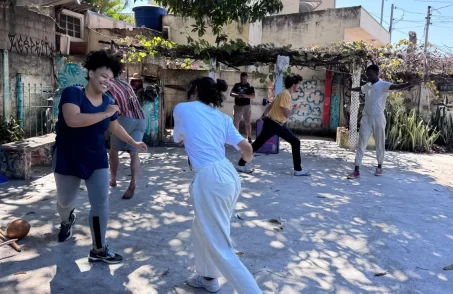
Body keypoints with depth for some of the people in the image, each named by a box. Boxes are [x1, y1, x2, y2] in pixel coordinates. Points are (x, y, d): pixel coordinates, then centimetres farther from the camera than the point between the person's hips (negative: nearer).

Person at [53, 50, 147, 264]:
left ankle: (98, 250, 8)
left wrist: (134, 143, 16)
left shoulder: (108, 102, 0)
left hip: (96, 160, 4)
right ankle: (67, 222, 53)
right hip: (68, 159, -3)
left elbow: (115, 127, 17)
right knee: (65, 202, 15)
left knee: (101, 204, -4)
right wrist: (105, 114, -31)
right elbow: (73, 120, -36)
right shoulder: (72, 93, -17)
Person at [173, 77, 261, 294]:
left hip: (210, 179, -7)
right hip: (229, 175, 8)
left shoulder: (183, 108, 7)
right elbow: (246, 148, 11)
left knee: (220, 248, 0)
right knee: (201, 230, 28)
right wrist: (247, 157, 34)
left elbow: (178, 140, 22)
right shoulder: (222, 117, 16)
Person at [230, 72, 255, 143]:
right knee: (236, 122, 9)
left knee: (248, 123, 0)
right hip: (237, 106, 3)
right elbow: (231, 93, 3)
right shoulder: (236, 85, 7)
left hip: (246, 106, -2)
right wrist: (236, 95, -18)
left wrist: (246, 96, -28)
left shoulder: (250, 87, 0)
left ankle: (249, 138, 7)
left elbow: (253, 96, -9)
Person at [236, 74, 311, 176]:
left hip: (279, 125, 10)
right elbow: (287, 114, -24)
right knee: (257, 144, -1)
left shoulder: (286, 94, 10)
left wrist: (264, 115, 22)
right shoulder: (285, 94, -20)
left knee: (296, 142, 8)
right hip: (272, 124, -10)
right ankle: (240, 164, 11)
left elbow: (271, 105, 17)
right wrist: (293, 110, -5)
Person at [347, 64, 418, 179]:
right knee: (361, 144, -1)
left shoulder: (383, 85, -7)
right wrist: (348, 89, 52)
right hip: (366, 118, 5)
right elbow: (359, 89, 34)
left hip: (378, 119, -5)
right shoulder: (367, 86, 11)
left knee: (380, 144, 8)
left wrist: (409, 84, -45)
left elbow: (397, 86, -25)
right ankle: (357, 170, -3)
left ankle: (379, 167, 25)